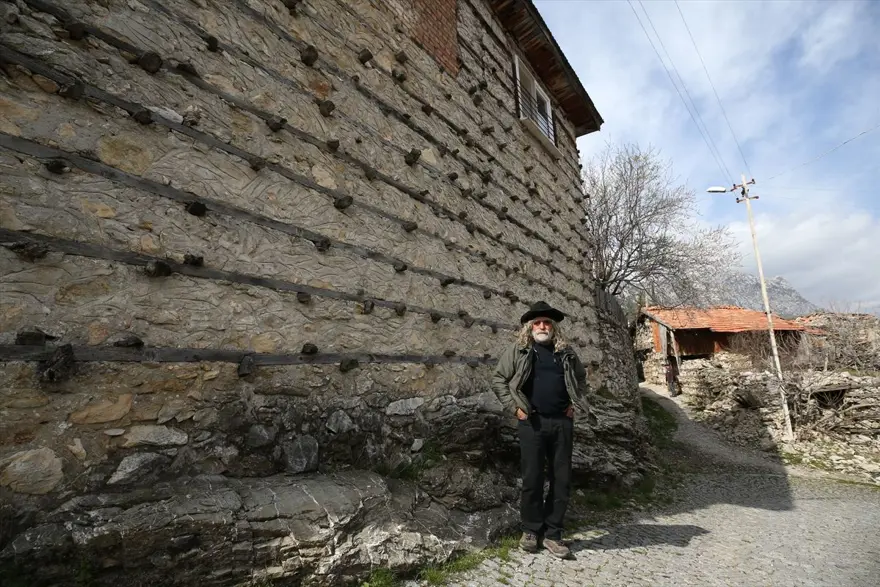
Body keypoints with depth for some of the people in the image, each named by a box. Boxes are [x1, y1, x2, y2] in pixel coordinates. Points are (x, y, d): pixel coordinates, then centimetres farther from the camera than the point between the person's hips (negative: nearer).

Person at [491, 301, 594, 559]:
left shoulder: (565, 351, 9)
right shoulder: (518, 350, -1)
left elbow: (580, 377, 23)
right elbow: (498, 379, 2)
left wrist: (577, 403, 11)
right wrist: (514, 407, -5)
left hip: (562, 422, 4)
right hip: (532, 422, -3)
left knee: (562, 479, 9)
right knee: (532, 478, 5)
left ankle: (552, 534, 24)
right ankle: (531, 530, 24)